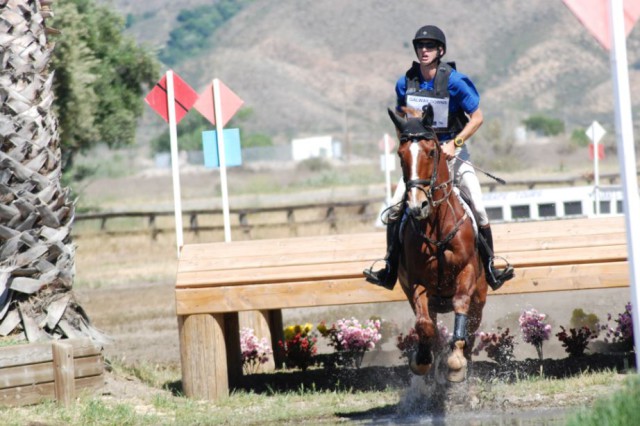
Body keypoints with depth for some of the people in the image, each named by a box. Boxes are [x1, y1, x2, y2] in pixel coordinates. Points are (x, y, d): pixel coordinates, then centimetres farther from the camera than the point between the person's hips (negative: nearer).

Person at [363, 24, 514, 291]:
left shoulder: (454, 81, -14)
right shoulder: (405, 83, -3)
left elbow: (477, 118, -11)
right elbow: (400, 116, 15)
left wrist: (455, 144, -21)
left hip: (452, 149, -3)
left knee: (478, 209, -11)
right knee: (395, 208, -9)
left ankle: (490, 270, 0)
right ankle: (390, 271, -1)